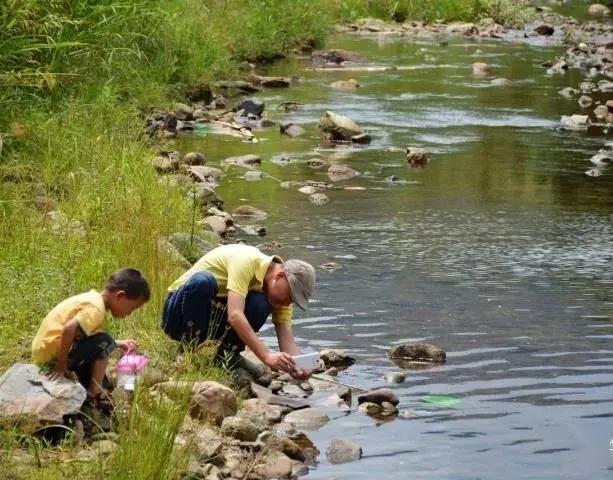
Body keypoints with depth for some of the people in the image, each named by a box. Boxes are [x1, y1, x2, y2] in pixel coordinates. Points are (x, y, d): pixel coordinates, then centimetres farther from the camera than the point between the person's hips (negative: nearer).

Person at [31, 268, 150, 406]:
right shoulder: (96, 308, -19)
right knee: (104, 343, -16)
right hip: (53, 350, -10)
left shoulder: (93, 298, 12)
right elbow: (69, 329, -33)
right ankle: (95, 393, -10)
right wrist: (62, 364, -24)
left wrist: (118, 344, 20)